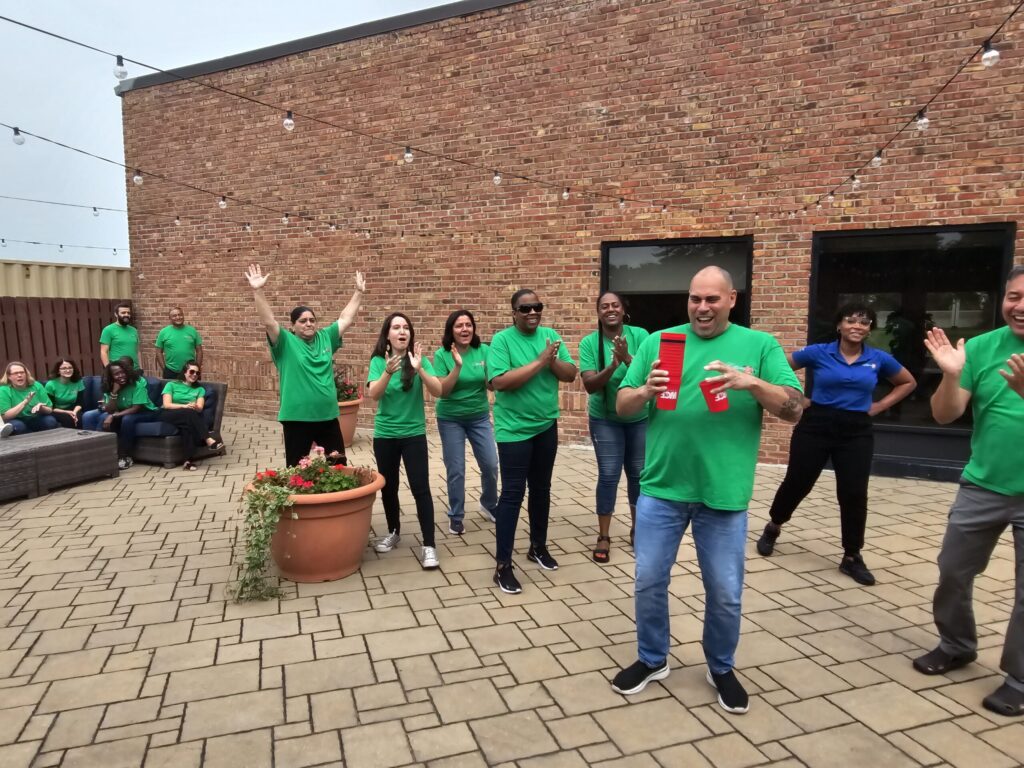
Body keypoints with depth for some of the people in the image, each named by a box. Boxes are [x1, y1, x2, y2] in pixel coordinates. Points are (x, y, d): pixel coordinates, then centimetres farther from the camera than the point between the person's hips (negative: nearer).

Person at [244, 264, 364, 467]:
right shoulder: (286, 342, -4)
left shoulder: (325, 338, 8)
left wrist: (359, 293, 12)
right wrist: (258, 292, -27)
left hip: (327, 416, 4)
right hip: (297, 418, -4)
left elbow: (345, 319, 13)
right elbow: (268, 322, -17)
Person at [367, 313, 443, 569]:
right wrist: (388, 372, -36)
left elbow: (438, 391, -16)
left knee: (420, 488, -7)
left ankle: (429, 545, -2)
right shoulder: (378, 361, -5)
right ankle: (394, 533, 34)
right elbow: (374, 395, -18)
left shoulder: (419, 359, -6)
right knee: (388, 487, 13)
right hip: (384, 435, 2)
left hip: (414, 434, -1)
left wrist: (420, 369, -31)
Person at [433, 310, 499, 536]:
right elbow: (442, 391, -17)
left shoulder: (484, 351, -7)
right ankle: (456, 516, 19)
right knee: (455, 470, 2)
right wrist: (458, 366, -29)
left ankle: (489, 505, 31)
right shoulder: (442, 355, -12)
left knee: (491, 465, 5)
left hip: (479, 417, 2)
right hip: (450, 419, -2)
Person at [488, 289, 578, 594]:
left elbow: (571, 374, 2)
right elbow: (500, 381, -23)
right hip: (514, 430, -5)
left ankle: (538, 546, 35)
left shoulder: (551, 336, 4)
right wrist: (540, 361, -22)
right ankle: (503, 565, 5)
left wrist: (552, 361, -18)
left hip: (547, 426, 5)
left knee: (541, 489, 17)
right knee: (512, 493, -4)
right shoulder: (502, 339, -12)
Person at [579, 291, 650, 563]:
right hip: (605, 420, -1)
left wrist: (628, 359, -35)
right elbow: (590, 385, -18)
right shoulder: (589, 342, -12)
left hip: (640, 418, 1)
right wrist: (613, 366, -34)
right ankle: (603, 537, 10)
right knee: (609, 475, -3)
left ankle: (636, 529, 32)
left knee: (638, 474, 12)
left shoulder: (639, 335, -11)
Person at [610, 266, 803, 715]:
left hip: (723, 494, -1)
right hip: (661, 489, 1)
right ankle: (652, 660, 36)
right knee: (649, 581, 12)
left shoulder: (760, 345, 1)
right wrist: (645, 391, -21)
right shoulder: (657, 342, 3)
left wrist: (752, 383, -22)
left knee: (725, 593, 12)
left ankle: (721, 669, 38)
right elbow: (622, 407, 2)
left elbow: (794, 410, -5)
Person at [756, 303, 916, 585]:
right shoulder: (818, 353, -5)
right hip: (816, 425, -2)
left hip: (856, 432, 2)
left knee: (854, 494, 1)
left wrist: (879, 407, 6)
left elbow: (908, 383, 17)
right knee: (797, 483, 7)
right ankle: (772, 528, 33)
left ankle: (852, 557, 17)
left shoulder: (879, 359, 1)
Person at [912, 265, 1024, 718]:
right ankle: (956, 645, 37)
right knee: (953, 572, 13)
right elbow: (945, 415, -5)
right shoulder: (981, 347, -4)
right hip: (982, 487, 3)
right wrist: (951, 375, -23)